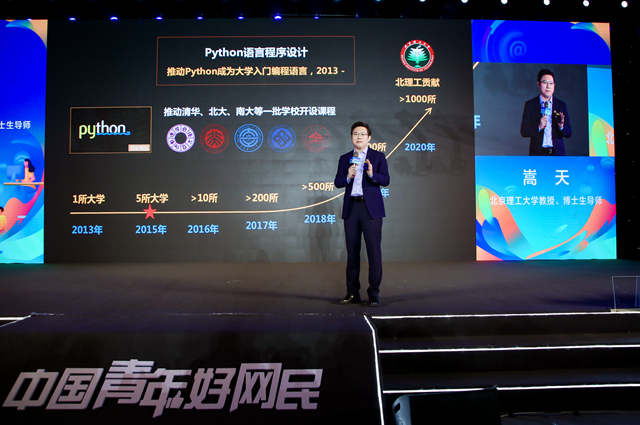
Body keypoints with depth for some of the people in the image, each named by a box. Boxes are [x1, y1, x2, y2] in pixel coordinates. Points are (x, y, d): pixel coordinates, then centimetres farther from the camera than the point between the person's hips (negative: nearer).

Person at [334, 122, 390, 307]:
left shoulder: (378, 156, 5)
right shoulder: (344, 158, 14)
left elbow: (386, 180, -5)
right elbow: (337, 182, 6)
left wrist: (372, 174, -24)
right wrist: (348, 176, -14)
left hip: (371, 208, -3)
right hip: (351, 208, 3)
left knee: (374, 251, -5)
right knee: (352, 251, 7)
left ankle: (374, 293, 4)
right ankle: (352, 293, 16)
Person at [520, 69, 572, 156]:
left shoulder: (561, 105, 9)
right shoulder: (530, 105, 5)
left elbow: (568, 133, 7)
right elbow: (523, 131, 0)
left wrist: (561, 126, -13)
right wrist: (539, 127, -16)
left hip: (557, 152, 1)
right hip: (538, 153, -1)